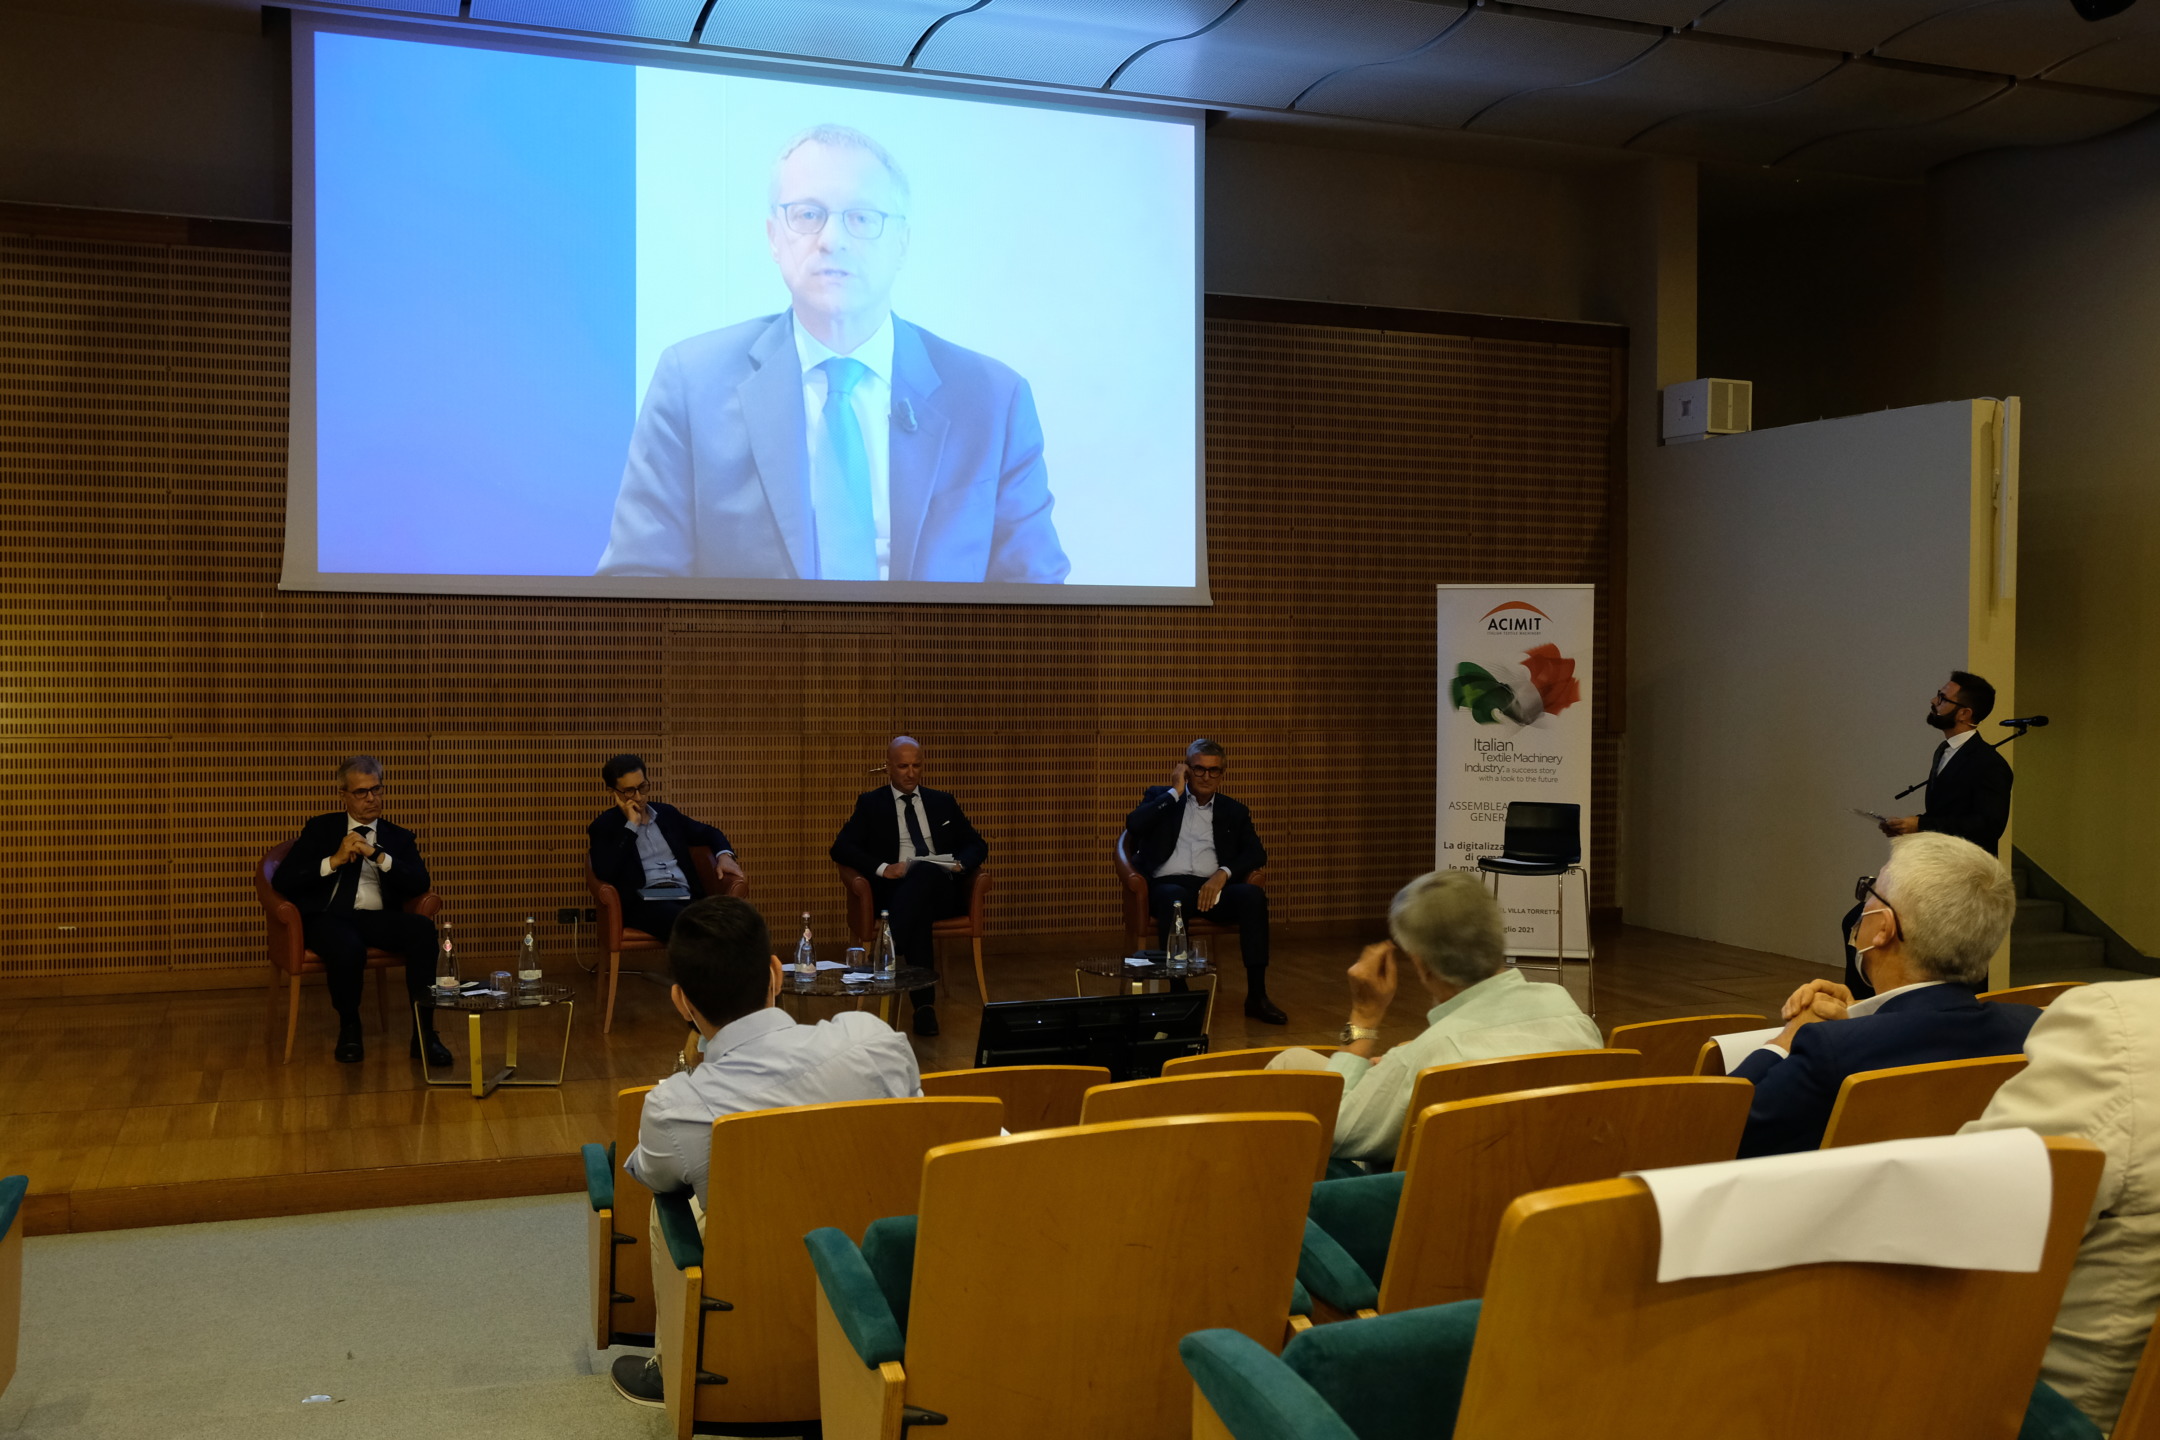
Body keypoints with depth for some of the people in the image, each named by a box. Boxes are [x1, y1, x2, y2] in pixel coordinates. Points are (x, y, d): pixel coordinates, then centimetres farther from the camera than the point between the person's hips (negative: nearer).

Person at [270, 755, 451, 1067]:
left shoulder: (399, 838, 19)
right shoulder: (321, 829, 16)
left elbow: (419, 885, 1)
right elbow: (283, 881, 4)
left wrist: (377, 855, -11)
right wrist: (334, 860, -8)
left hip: (378, 918, 2)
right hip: (329, 916, -2)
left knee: (423, 928, -32)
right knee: (348, 948, -38)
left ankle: (423, 1032, -27)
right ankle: (349, 1029, -8)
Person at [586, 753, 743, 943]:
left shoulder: (667, 813, 24)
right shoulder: (603, 826, 9)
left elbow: (708, 833, 33)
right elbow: (605, 872, -8)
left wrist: (724, 855, 10)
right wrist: (631, 825, -4)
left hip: (686, 895, 4)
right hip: (643, 901, -4)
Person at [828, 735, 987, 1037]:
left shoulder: (942, 802, 24)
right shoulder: (870, 803, 16)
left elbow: (977, 845, 22)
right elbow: (841, 847, 3)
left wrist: (960, 863, -4)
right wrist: (882, 868, -15)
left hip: (941, 889, 1)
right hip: (895, 889, -1)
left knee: (925, 872, -39)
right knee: (918, 911, -41)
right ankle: (924, 1003, -44)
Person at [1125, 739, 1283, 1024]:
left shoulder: (1234, 811, 21)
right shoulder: (1161, 797, 16)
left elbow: (1256, 853, 8)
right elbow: (1134, 824, -4)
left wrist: (1223, 874, -10)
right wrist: (1175, 793, 0)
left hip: (1214, 888, 3)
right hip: (1168, 885, -2)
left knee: (1253, 894, -29)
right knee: (1174, 899, -38)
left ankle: (1256, 995, -27)